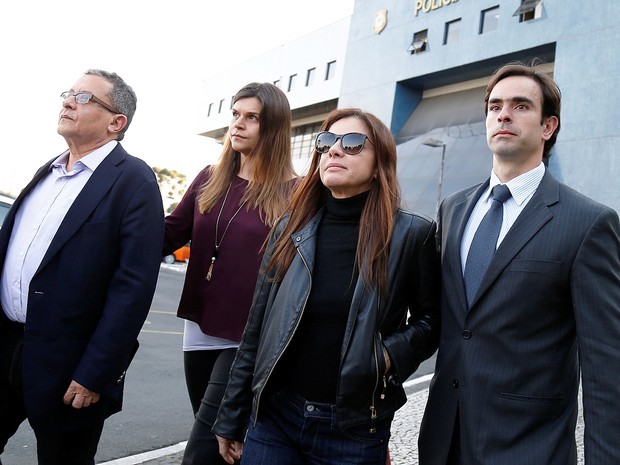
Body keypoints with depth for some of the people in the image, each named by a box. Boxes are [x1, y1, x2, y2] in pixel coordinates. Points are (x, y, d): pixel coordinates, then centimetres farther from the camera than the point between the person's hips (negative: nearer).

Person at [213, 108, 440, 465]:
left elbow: (431, 319, 4)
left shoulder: (413, 234, -7)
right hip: (273, 419, 2)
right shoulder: (290, 229, 1)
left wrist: (390, 355, -15)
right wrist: (231, 420, 8)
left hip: (353, 431, -2)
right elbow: (256, 331, 4)